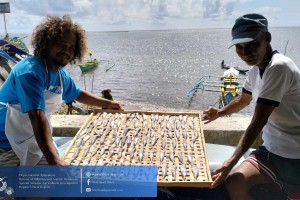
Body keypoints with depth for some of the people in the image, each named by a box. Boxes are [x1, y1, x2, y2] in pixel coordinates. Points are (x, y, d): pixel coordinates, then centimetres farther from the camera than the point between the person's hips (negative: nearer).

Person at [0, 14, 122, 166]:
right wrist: (53, 160, -52)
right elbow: (37, 116, -42)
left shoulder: (62, 75, 0)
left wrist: (107, 104, 23)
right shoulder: (31, 71, -29)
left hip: (35, 140, 8)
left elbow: (77, 94, 21)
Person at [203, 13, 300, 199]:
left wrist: (232, 161, -28)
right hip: (271, 150, 7)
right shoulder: (256, 69, 5)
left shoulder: (279, 67, -24)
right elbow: (243, 100, 26)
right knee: (234, 183, -5)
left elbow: (258, 122, -28)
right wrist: (219, 113, 16)